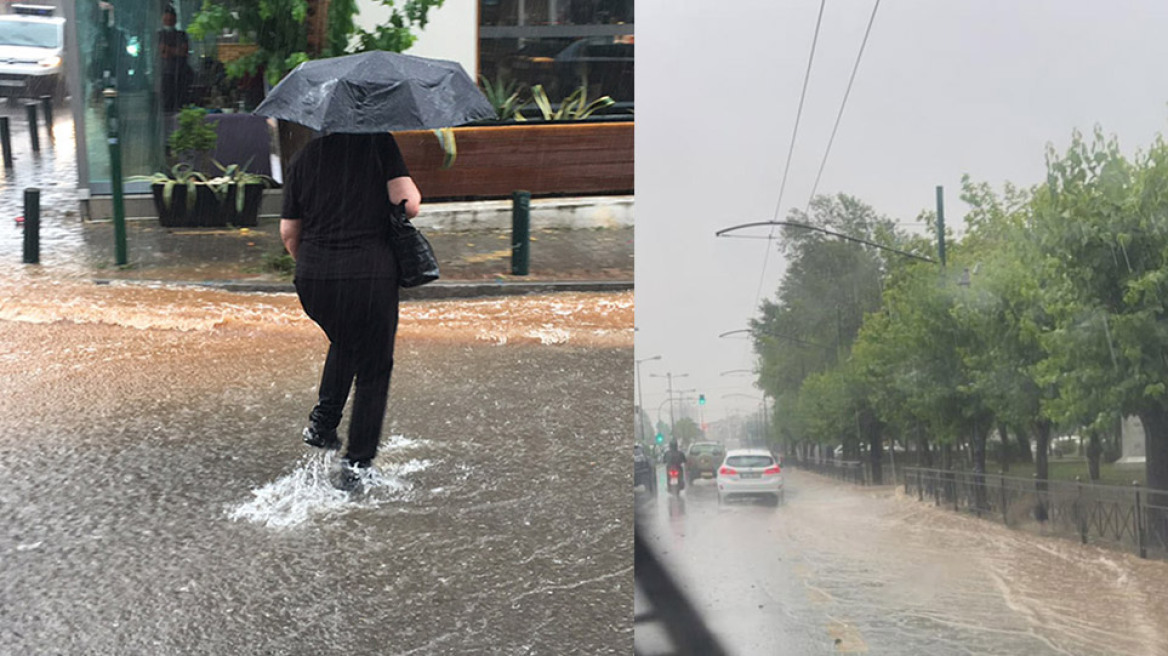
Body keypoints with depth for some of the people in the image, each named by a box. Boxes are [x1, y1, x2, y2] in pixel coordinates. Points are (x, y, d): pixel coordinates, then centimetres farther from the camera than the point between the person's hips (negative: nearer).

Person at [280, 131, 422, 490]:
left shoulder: (304, 157, 9)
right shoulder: (379, 143, -3)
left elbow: (288, 232, 11)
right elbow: (409, 205, -12)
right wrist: (413, 193, 12)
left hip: (313, 279, 4)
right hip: (369, 277, -4)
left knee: (344, 344, 32)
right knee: (373, 370, 11)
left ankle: (323, 421, 23)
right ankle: (355, 464, 11)